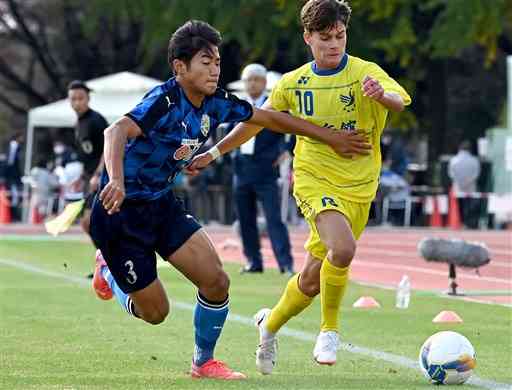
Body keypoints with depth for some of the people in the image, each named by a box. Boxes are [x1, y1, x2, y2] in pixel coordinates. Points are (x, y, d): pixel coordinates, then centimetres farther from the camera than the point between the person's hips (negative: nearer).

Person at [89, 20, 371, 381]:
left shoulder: (216, 103, -3)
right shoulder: (165, 100, -27)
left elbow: (270, 118, 11)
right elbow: (117, 131, -43)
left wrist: (332, 138, 13)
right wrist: (115, 181, -61)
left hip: (163, 204, 7)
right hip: (121, 211, -7)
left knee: (216, 282, -7)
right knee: (155, 312, 1)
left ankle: (203, 362, 17)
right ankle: (108, 269, 33)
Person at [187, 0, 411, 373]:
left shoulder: (366, 73, -5)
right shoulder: (294, 83, 4)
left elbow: (400, 101, -25)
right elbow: (256, 121, 18)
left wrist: (382, 94, -47)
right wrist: (214, 153, 18)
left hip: (358, 188, 1)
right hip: (315, 180, -1)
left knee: (313, 278, 6)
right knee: (343, 248, -30)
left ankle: (270, 324, 36)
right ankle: (329, 329, -9)